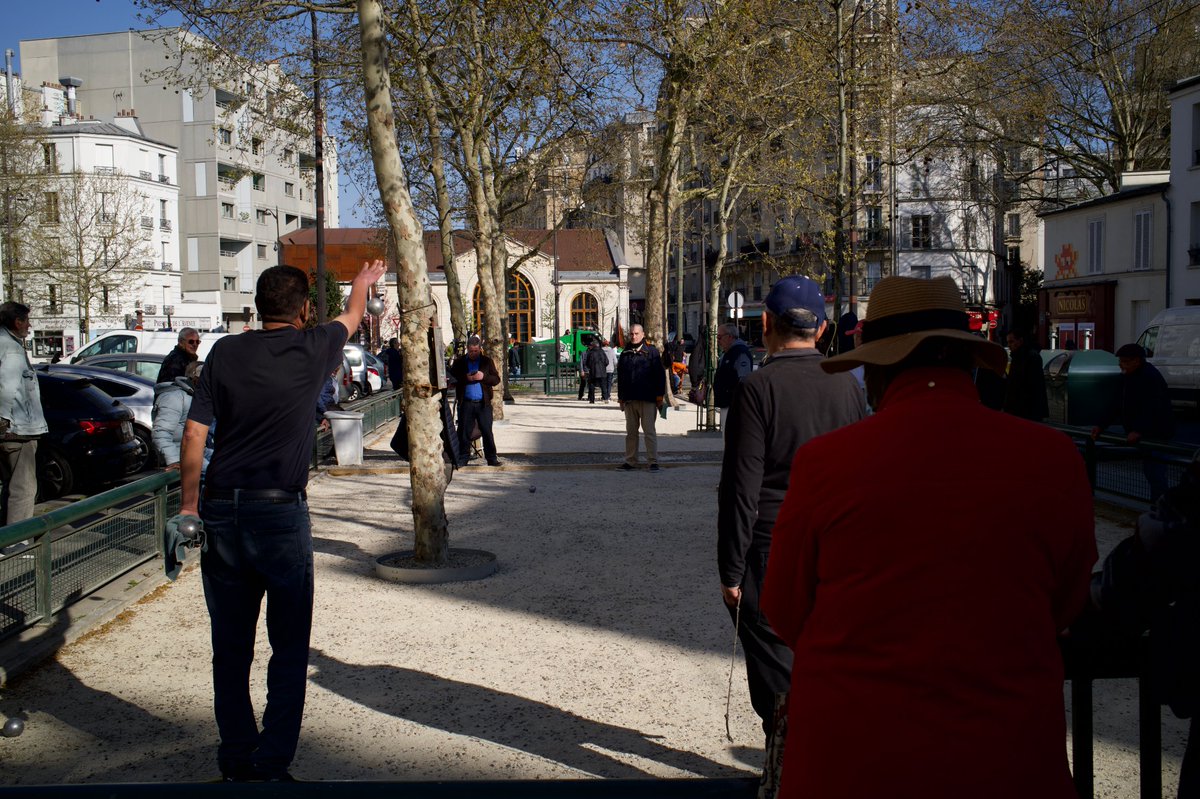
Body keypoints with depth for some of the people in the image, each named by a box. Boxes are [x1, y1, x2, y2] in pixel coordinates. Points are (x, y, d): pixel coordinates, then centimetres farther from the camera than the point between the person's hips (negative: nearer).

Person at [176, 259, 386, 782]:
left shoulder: (226, 353, 2)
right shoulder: (313, 349, -2)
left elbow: (194, 434, 0)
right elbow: (351, 318, 20)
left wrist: (189, 504, 8)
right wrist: (362, 284, 41)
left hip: (221, 509, 3)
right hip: (280, 511, -3)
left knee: (230, 646, 13)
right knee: (289, 649, 6)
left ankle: (236, 762, 23)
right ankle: (271, 767, 6)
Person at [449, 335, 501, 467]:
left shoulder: (487, 361, 10)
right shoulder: (459, 362, 8)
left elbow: (496, 379, 5)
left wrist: (484, 377, -12)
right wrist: (466, 378, -14)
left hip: (483, 403, 0)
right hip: (466, 403, 0)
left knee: (487, 431, 1)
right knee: (464, 432, 2)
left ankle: (492, 458, 8)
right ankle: (462, 459, 10)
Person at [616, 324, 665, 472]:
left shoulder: (651, 352, -1)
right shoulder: (625, 354, 13)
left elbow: (660, 375, -3)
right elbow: (620, 377, 18)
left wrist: (659, 395, -8)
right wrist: (620, 397, 14)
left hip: (647, 399, -5)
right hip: (629, 400, 5)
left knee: (649, 431, -2)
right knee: (631, 432, 9)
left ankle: (653, 462, 1)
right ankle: (630, 461, 15)